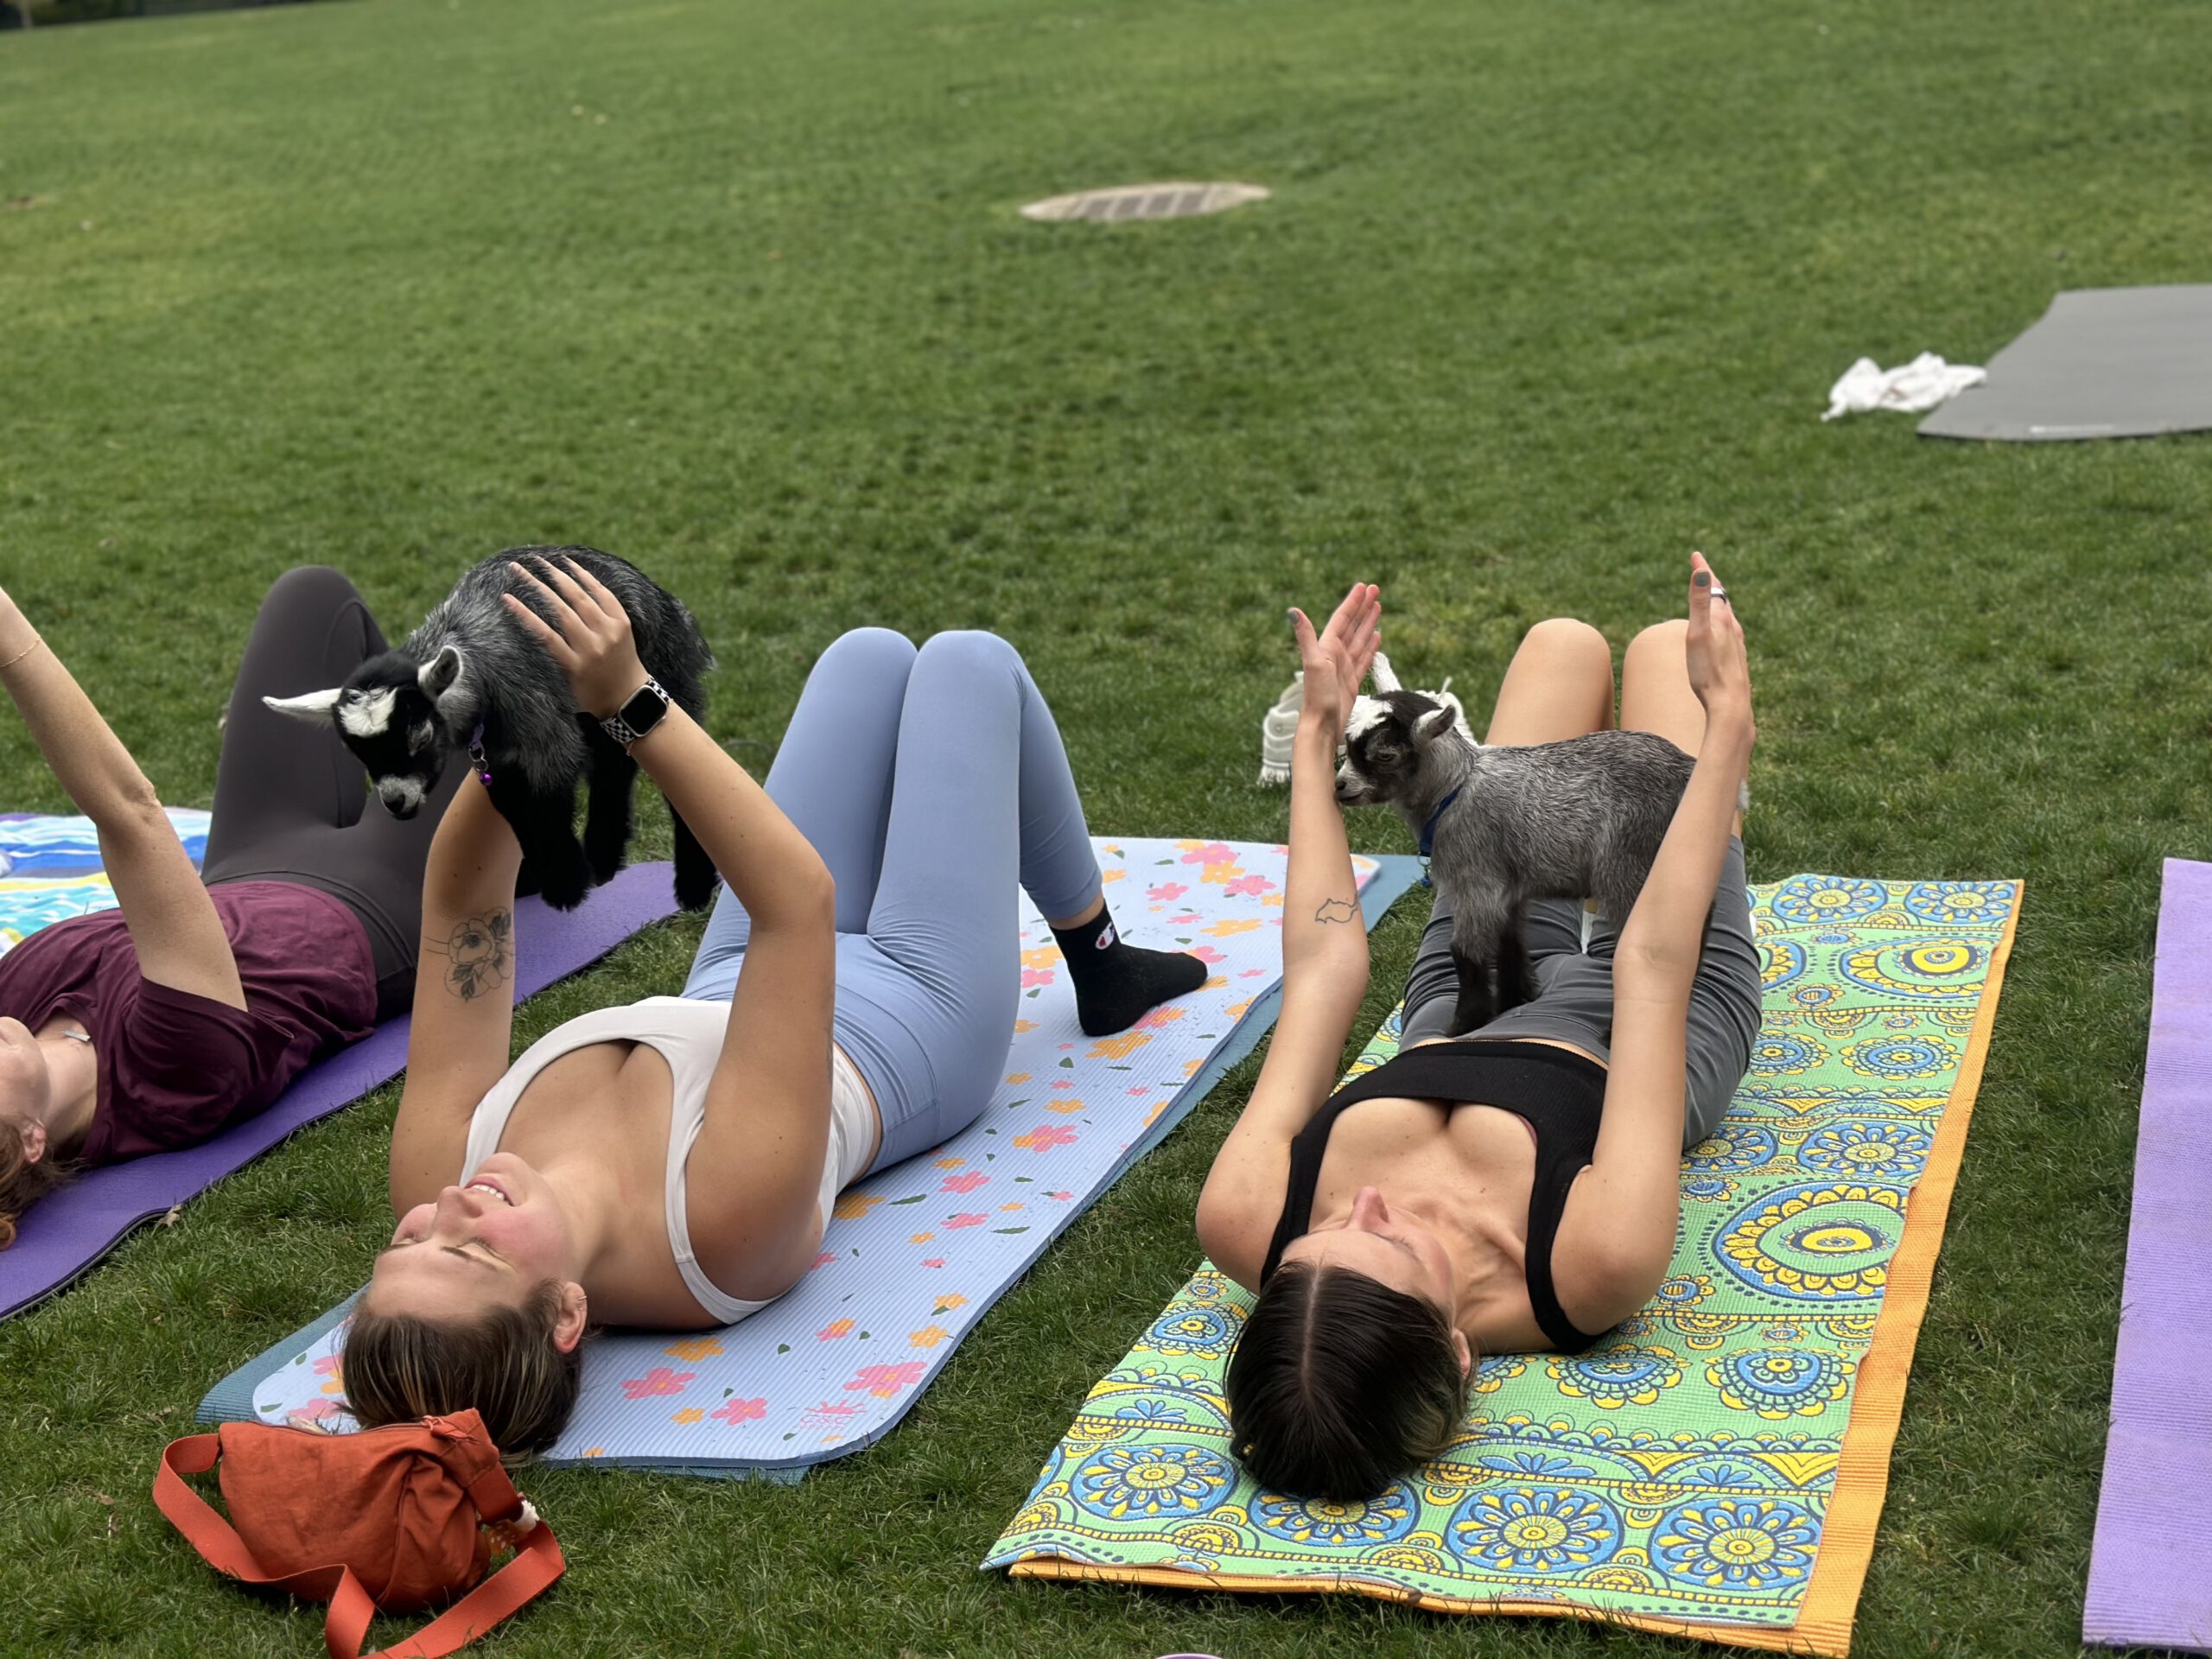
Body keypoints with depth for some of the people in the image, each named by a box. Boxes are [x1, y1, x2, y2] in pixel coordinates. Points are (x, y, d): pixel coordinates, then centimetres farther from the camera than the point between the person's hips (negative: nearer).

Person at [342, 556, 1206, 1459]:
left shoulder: (437, 1174, -36)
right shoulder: (726, 1223, -50)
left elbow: (461, 909, -30)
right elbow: (800, 899, -50)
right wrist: (635, 704, -52)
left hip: (718, 997, 5)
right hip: (919, 1020, -5)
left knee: (874, 656, 19)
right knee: (971, 661, 8)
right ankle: (1101, 959, 37)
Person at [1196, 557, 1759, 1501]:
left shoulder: (1246, 1229, -40)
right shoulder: (1598, 1266, -48)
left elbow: (1321, 965, -26)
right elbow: (1652, 969, -39)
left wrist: (1318, 736, -13)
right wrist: (1729, 724, -28)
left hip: (1458, 1015, 3)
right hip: (1675, 1010, -2)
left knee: (1564, 642, 16)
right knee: (1664, 644, 11)